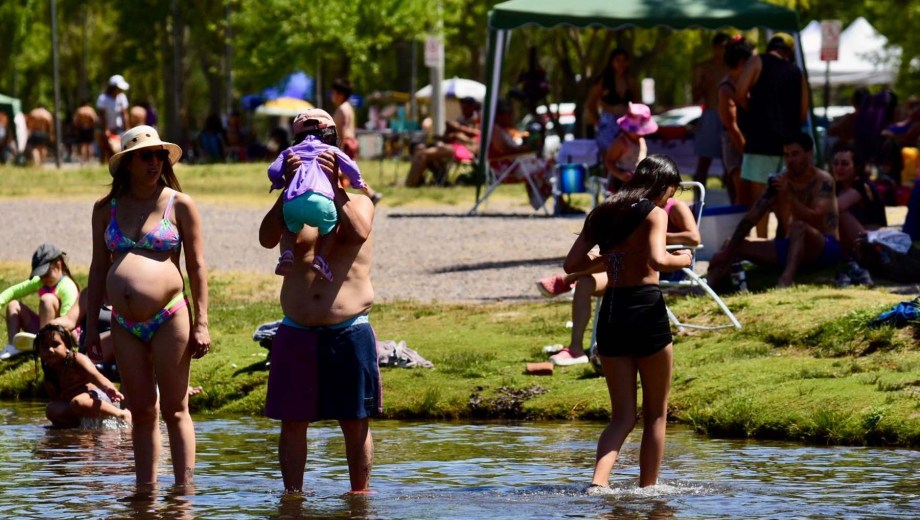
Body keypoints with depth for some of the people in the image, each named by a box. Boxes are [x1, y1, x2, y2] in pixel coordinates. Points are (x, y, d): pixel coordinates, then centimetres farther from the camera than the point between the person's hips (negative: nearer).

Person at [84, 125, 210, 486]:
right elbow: (98, 269, 15)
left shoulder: (179, 205, 1)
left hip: (169, 319, -4)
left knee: (174, 410, -2)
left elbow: (197, 266, 1)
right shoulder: (106, 209, 10)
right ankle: (145, 490, 13)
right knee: (141, 411, 8)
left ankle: (184, 489, 1)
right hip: (125, 325, 4)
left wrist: (201, 323, -4)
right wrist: (91, 326, 12)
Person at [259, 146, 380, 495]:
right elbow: (267, 239, -11)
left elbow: (359, 232, -16)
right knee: (292, 421, 2)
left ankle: (360, 492, 13)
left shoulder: (358, 203, 7)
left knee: (355, 422, 4)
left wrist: (333, 187, -19)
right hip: (297, 332, 1)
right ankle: (292, 493, 9)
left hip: (349, 332, -1)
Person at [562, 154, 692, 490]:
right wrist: (682, 260, -1)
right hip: (646, 309, -5)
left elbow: (572, 264, 11)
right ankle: (648, 487, 13)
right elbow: (657, 260, -21)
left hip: (611, 311, 5)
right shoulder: (654, 214, -5)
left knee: (623, 415, 7)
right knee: (656, 414, 11)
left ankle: (598, 482, -15)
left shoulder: (604, 214, 13)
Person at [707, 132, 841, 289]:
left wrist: (789, 197, -35)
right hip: (790, 247, 6)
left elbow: (815, 218, -22)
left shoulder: (823, 180, -9)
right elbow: (751, 217, 2)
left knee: (799, 226, -37)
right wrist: (727, 252, -6)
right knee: (736, 245, -5)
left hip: (826, 248, -6)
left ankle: (786, 280, -56)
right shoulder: (779, 181, 5)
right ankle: (710, 285, -31)